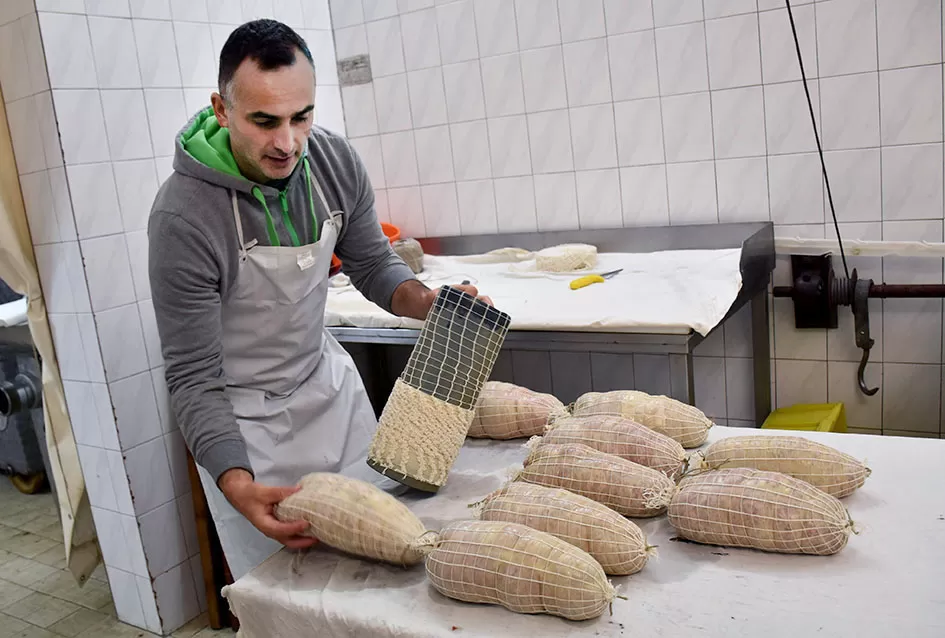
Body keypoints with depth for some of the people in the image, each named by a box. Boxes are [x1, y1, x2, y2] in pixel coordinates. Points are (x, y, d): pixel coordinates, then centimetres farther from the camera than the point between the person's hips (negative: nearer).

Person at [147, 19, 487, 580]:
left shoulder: (336, 161, -12)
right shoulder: (183, 218, -27)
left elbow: (373, 264, 3)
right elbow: (193, 378, -22)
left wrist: (427, 302, -18)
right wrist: (240, 489, -36)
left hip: (330, 381, 5)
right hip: (242, 418, -5)